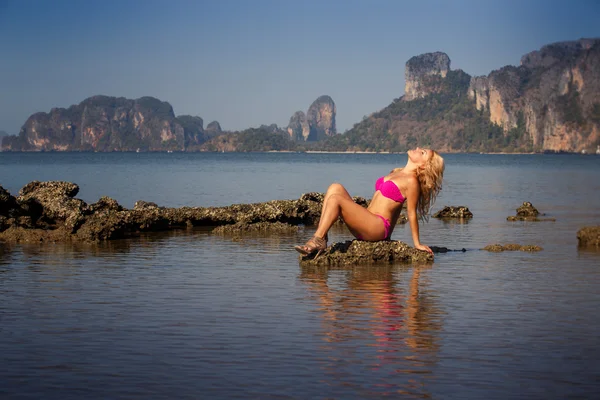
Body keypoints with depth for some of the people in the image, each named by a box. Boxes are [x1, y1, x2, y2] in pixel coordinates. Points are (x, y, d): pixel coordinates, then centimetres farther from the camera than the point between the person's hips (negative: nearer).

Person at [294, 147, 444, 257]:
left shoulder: (411, 181, -9)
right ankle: (320, 235, -13)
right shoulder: (396, 173, 19)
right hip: (367, 224, 9)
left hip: (378, 227, -9)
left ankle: (318, 241, -18)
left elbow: (411, 213, -8)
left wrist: (417, 243, -6)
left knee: (335, 198, -19)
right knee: (335, 188, -1)